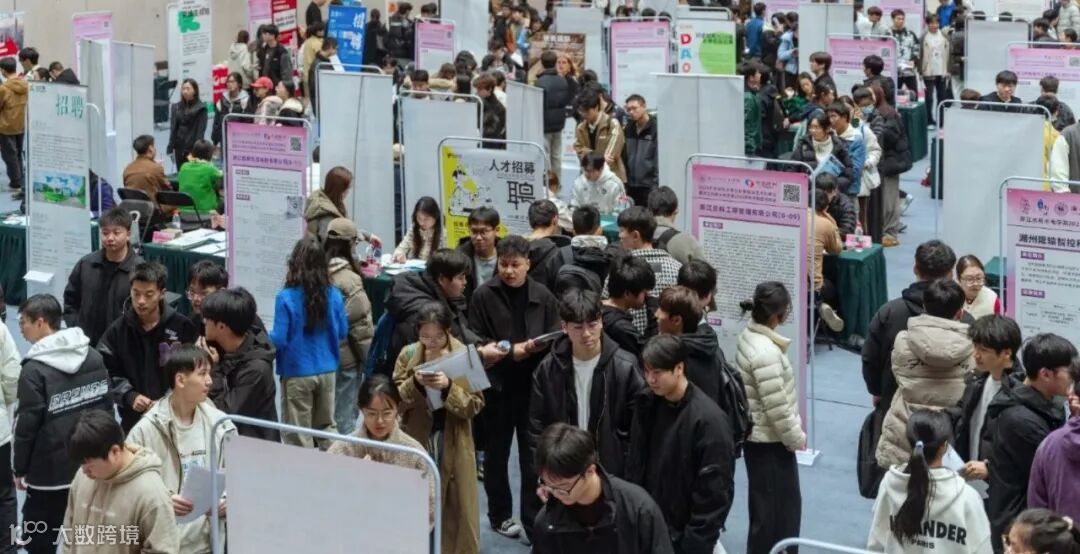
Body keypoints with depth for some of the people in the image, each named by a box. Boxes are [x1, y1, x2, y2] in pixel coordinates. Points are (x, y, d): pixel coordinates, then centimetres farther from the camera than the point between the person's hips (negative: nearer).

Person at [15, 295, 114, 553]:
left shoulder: (35, 369, -16)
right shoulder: (93, 356, 4)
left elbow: (26, 425, -12)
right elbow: (107, 407, 11)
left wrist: (19, 467, 1)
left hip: (51, 471, -6)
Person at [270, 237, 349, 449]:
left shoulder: (286, 298, -17)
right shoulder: (334, 296, -6)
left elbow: (279, 339, -15)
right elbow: (342, 332, 5)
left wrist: (267, 336, 6)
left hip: (297, 374, -4)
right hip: (326, 370, 4)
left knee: (299, 435, 7)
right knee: (327, 427, 18)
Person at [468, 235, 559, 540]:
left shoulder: (543, 296, 1)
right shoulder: (483, 296, -5)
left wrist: (538, 346, -16)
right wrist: (509, 351, -14)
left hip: (534, 384, 1)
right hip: (497, 385, -1)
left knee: (533, 454, 5)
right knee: (497, 453, 12)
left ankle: (534, 519, 13)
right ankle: (500, 515, 27)